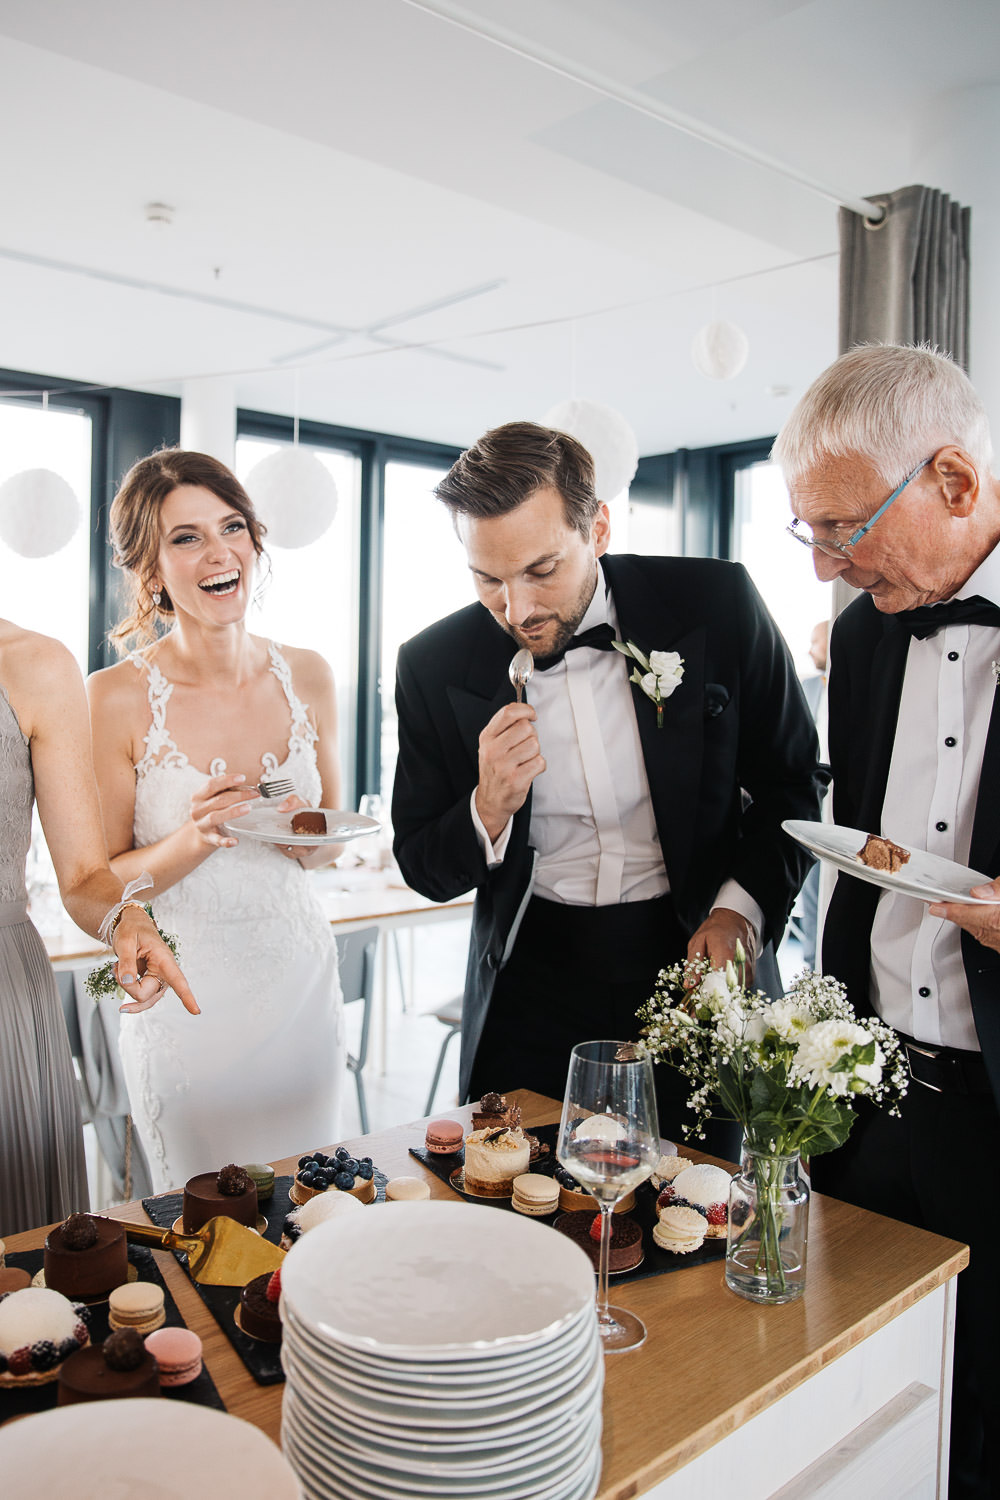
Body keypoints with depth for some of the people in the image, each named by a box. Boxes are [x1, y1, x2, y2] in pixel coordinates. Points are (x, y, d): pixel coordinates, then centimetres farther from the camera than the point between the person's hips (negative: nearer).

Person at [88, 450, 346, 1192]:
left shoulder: (308, 678, -1)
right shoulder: (118, 699, -13)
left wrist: (311, 842, -11)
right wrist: (192, 842, -23)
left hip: (301, 983, 4)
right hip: (186, 999, -3)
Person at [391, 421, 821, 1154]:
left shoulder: (716, 604, -11)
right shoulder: (436, 666, -8)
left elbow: (793, 780, 3)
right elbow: (424, 869, 0)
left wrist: (741, 907, -12)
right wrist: (488, 810, -21)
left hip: (692, 956, 0)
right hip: (533, 979, 1)